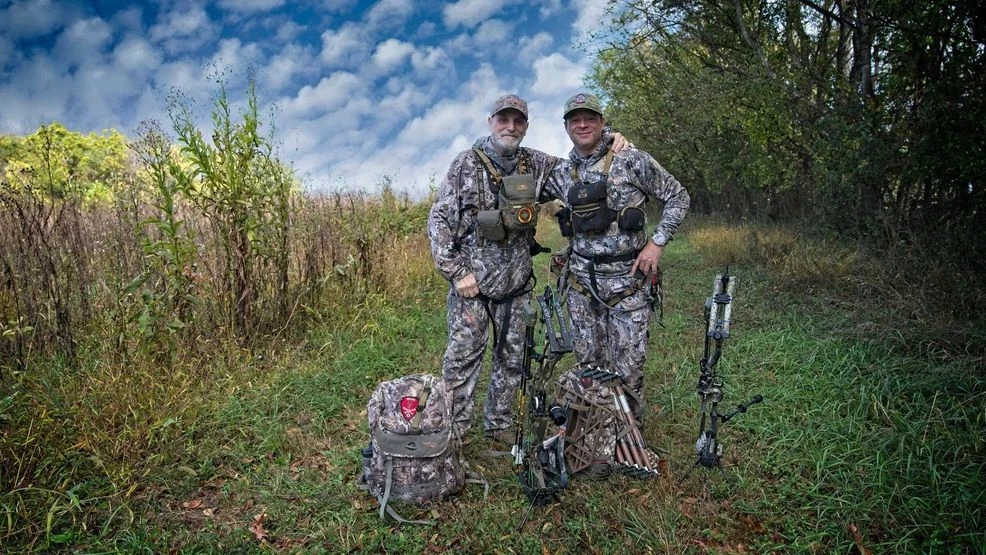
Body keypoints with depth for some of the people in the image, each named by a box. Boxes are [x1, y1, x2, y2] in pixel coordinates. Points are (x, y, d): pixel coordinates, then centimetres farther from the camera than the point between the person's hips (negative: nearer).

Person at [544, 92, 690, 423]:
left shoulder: (632, 161, -6)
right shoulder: (561, 174, 6)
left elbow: (677, 196, -1)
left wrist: (657, 242, -10)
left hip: (628, 279, -4)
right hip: (581, 282, 4)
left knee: (628, 367, 1)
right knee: (588, 365, 12)